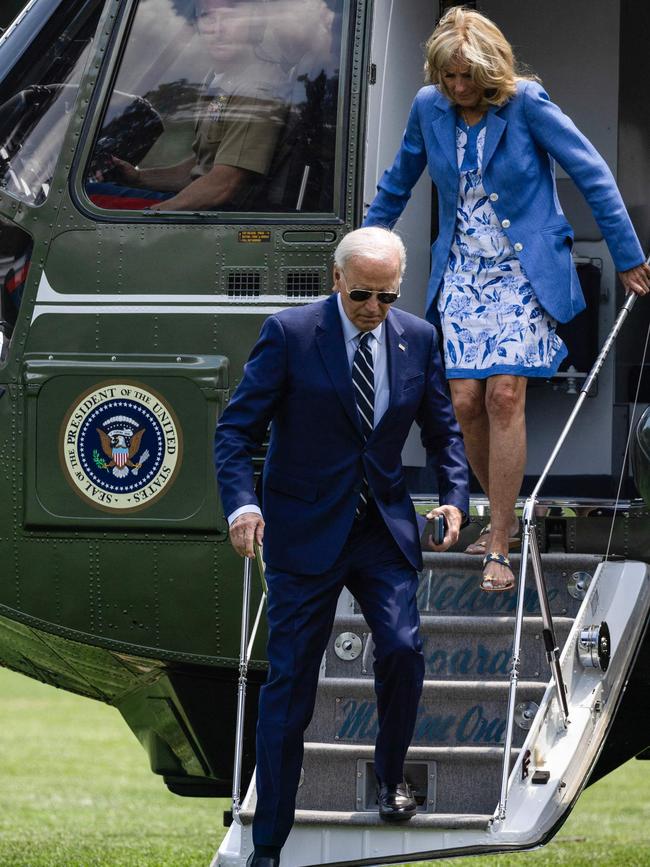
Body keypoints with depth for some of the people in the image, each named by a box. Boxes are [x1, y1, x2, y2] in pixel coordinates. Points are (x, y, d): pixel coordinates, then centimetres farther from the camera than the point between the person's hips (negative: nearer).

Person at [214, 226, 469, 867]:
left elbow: (442, 430, 14)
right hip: (306, 529, -3)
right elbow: (236, 428, -9)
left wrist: (454, 497, -3)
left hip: (384, 528, 3)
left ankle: (390, 777, 15)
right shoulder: (289, 333, -9)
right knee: (289, 680, -2)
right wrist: (241, 503, -24)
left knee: (403, 650, -15)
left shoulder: (418, 339, 2)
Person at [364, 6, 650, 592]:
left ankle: (499, 550, -12)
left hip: (525, 273, -4)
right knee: (466, 402, -5)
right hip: (463, 274, 4)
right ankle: (503, 516, 19)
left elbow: (592, 175, -9)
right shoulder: (430, 108, 0)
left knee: (504, 396, -15)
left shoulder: (526, 103, -13)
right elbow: (399, 181, 18)